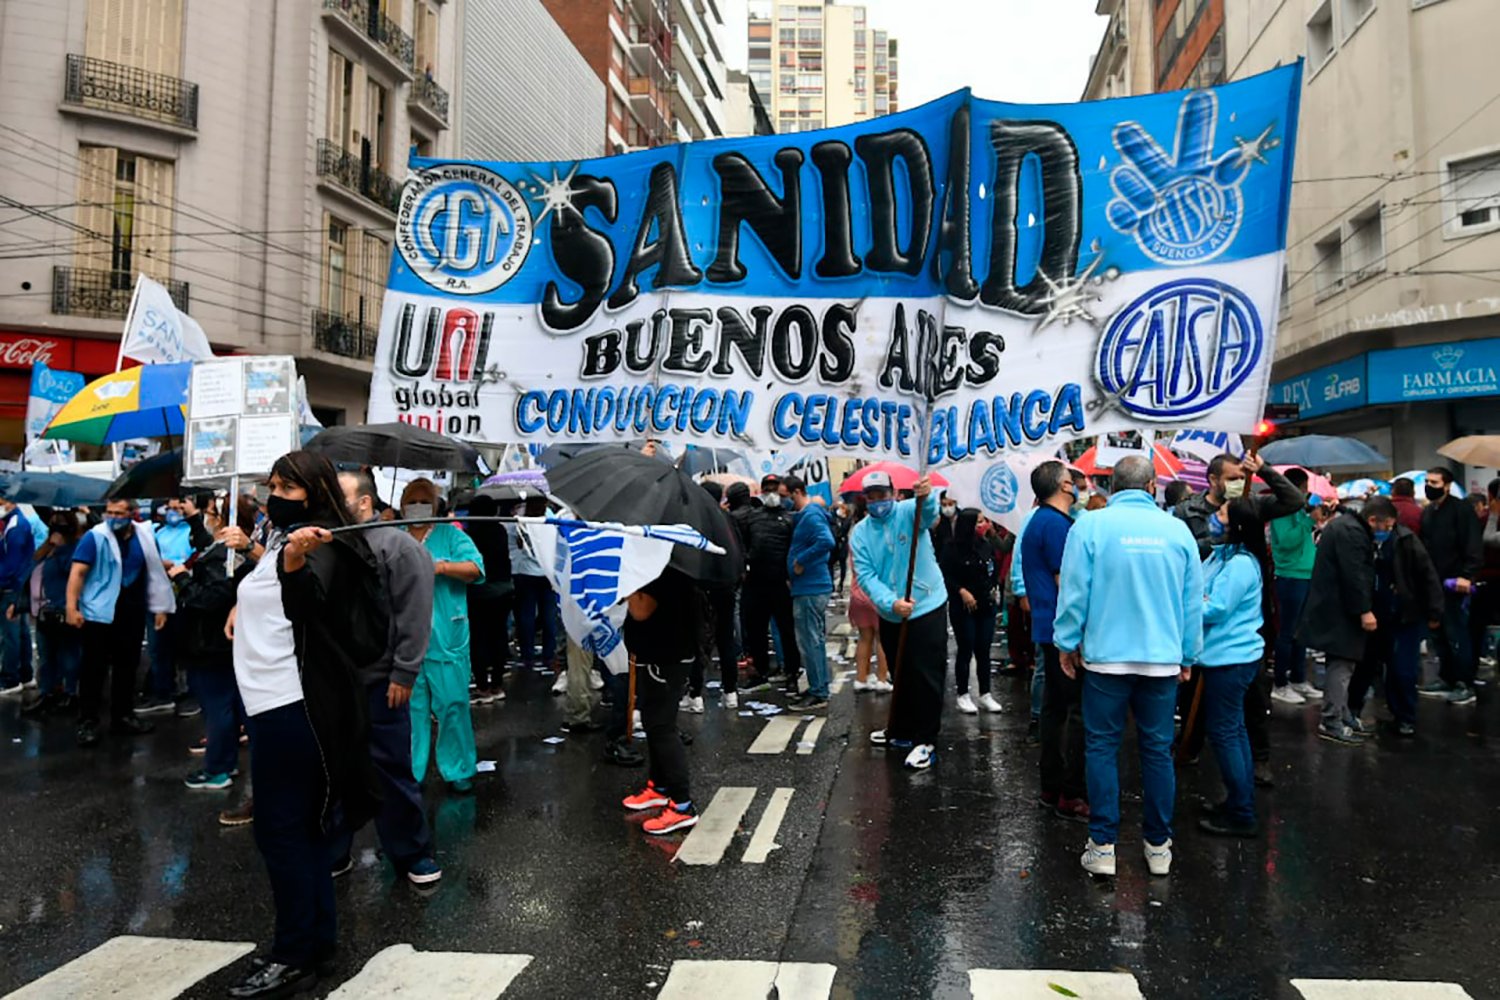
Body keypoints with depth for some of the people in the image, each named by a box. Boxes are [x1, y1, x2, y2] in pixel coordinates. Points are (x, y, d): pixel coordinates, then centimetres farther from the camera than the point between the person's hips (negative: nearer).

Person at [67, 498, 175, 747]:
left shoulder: (146, 537, 3)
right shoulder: (95, 537, -9)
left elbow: (155, 571, 10)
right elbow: (77, 572, -12)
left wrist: (160, 606, 9)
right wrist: (71, 607, -19)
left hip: (133, 612, 4)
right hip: (99, 612, -4)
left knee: (127, 665, 12)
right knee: (94, 668, 0)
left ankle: (123, 716, 24)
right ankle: (87, 722, 8)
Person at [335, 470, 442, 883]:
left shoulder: (398, 546, -9)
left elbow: (414, 616, -13)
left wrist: (403, 674, -15)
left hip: (378, 683, -5)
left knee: (392, 771, 5)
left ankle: (413, 854, 20)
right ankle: (331, 853, 32)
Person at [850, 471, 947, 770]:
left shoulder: (909, 512, -10)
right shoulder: (860, 533, 0)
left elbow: (929, 512, -35)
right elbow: (866, 576, -10)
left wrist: (926, 496, -60)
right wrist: (890, 602, -26)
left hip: (927, 609, -5)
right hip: (890, 615, 5)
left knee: (927, 678, -3)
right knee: (900, 676, 20)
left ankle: (926, 742, 7)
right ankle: (901, 730, 36)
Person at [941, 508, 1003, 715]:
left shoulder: (987, 546, 5)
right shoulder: (953, 548, -10)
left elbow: (995, 570, 15)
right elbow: (945, 575, -11)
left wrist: (995, 588, 2)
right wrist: (961, 591, -17)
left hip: (986, 605, 5)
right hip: (963, 607, -4)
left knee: (983, 650, 9)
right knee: (966, 650, 2)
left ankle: (985, 694, 18)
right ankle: (963, 695, 12)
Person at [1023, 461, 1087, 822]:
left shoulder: (1040, 520, 15)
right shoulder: (1057, 523, -16)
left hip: (1048, 627, 11)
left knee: (1055, 707, 14)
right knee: (1080, 711, -6)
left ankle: (1051, 788, 21)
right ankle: (1072, 795, -1)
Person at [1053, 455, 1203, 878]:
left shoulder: (1091, 525, -8)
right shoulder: (1177, 529, 2)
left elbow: (1074, 590, -7)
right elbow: (1193, 601, 6)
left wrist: (1067, 643, 5)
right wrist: (1188, 654, 16)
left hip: (1106, 657, -2)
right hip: (1163, 659, 3)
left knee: (1102, 748, 7)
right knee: (1158, 749, 12)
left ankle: (1103, 846, 10)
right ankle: (1158, 846, 21)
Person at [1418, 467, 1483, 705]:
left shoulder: (1461, 510, -8)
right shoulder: (1427, 512, 16)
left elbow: (1473, 545, -16)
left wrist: (1467, 575, -25)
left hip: (1454, 582, -8)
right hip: (1433, 583, 8)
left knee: (1457, 634, -5)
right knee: (1439, 634, 11)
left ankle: (1465, 686, 1)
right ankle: (1446, 679, 21)